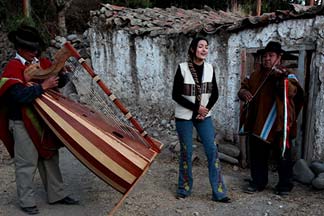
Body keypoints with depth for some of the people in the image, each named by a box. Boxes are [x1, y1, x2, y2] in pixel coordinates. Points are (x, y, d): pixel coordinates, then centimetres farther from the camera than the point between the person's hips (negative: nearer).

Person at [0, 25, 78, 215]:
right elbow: (21, 96, -25)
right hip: (23, 123, -7)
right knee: (27, 163, 1)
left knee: (50, 158, 13)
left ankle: (57, 195, 25)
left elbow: (57, 83, 14)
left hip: (44, 120, 7)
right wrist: (43, 86, -28)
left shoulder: (41, 63, 9)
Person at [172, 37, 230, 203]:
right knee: (186, 152, 4)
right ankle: (184, 189, 22)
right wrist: (196, 108, -15)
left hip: (204, 116, 4)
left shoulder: (209, 68, 0)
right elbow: (175, 95, -12)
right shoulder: (183, 68, -12)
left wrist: (206, 110, -8)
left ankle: (219, 192, 5)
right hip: (184, 116, -3)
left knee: (212, 150, -2)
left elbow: (215, 93, 7)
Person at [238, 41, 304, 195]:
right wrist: (244, 93, -8)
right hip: (257, 123, 5)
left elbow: (292, 92, -22)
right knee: (257, 155, 14)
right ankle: (258, 182, 29)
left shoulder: (287, 74, -5)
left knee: (282, 155, 7)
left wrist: (282, 79, -39)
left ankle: (285, 185, 23)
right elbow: (243, 88, 16)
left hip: (278, 125, -5)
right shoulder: (255, 75, 11)